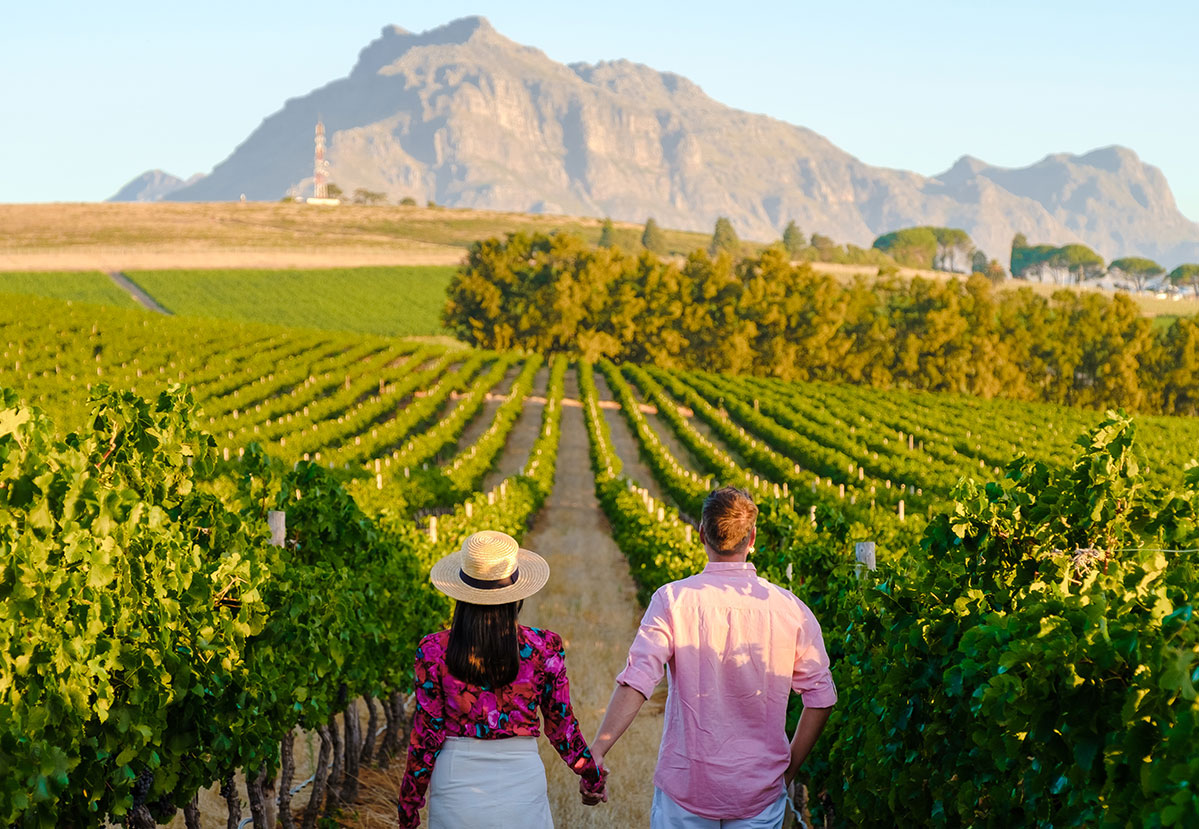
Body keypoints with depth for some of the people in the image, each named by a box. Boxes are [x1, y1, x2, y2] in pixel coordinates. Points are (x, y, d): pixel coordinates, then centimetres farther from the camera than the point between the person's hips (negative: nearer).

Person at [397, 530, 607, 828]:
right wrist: (593, 779, 20)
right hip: (522, 782, 0)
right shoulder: (543, 648, -6)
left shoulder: (434, 651, -7)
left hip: (456, 786, 1)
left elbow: (426, 736, -4)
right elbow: (562, 728, 3)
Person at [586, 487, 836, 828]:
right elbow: (821, 699, 0)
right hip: (760, 794, 1)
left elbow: (637, 681, -20)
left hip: (687, 787, -1)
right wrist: (788, 771, 11)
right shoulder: (790, 609, -3)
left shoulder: (673, 600, -10)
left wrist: (597, 749, -22)